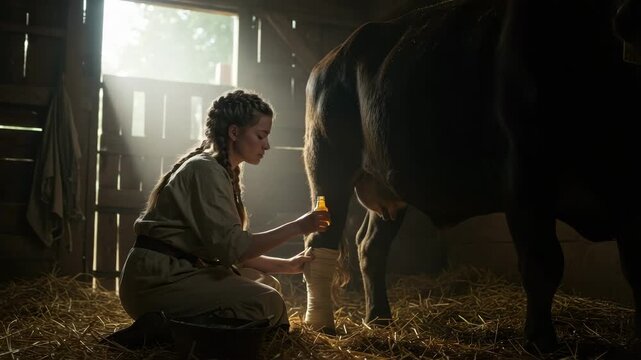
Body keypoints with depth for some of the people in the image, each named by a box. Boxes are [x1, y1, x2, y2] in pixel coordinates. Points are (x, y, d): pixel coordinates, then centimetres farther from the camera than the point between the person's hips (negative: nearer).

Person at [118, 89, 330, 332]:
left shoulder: (223, 172, 16)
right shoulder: (205, 170, -14)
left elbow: (228, 249, 13)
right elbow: (231, 246, -21)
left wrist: (287, 266, 10)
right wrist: (297, 227, -17)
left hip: (180, 271, 10)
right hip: (157, 279, -10)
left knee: (265, 283, 9)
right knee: (268, 303, -18)